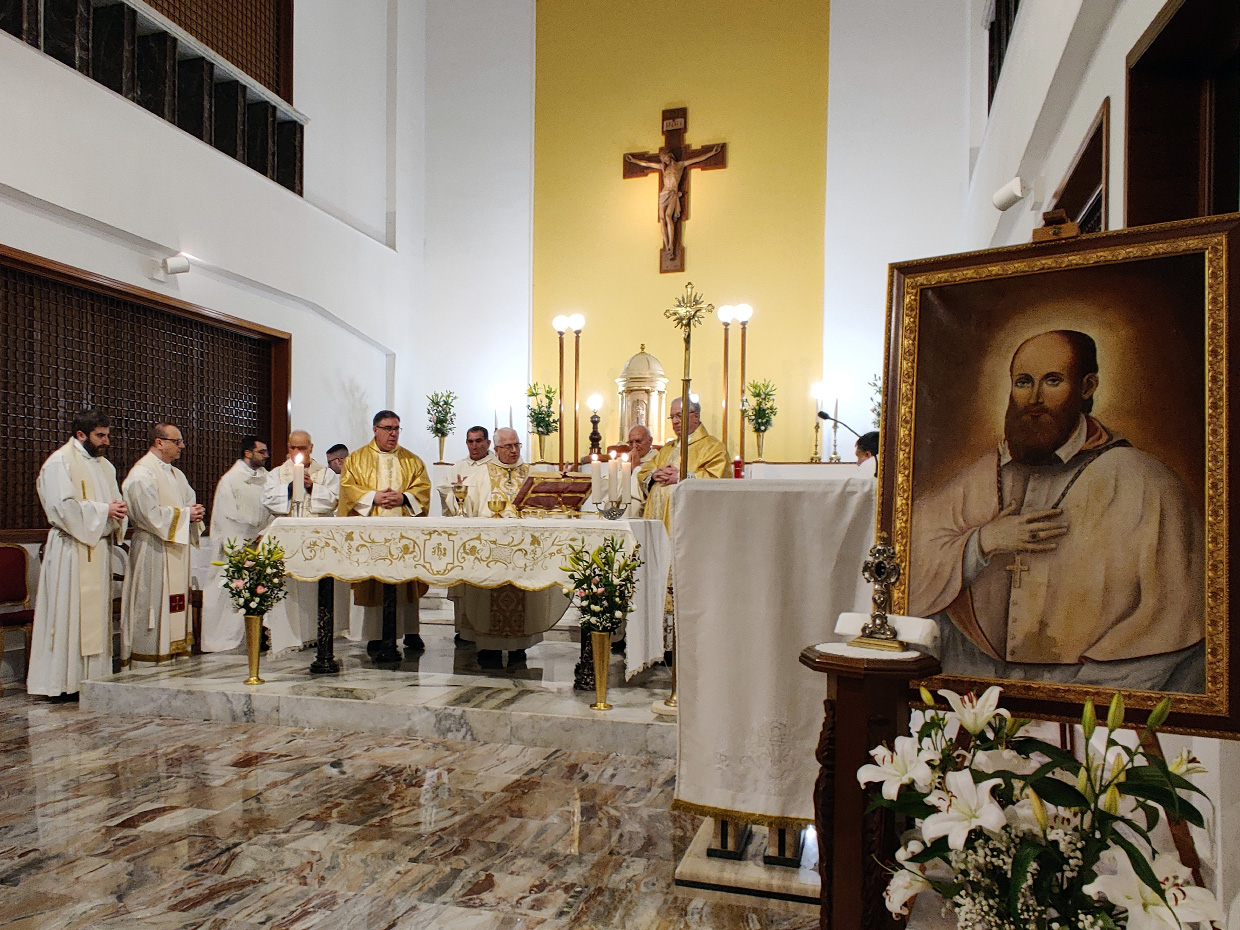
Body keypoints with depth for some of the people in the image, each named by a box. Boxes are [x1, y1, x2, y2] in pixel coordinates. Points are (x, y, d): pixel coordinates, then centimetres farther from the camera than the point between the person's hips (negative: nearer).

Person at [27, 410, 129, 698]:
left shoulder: (105, 466, 17)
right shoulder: (59, 462, -7)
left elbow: (115, 501, 20)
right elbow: (63, 506, -17)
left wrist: (118, 512, -3)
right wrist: (103, 511, -14)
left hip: (99, 547, 8)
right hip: (71, 549, -8)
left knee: (97, 613, 9)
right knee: (69, 614, -5)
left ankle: (93, 677, 15)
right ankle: (62, 683, 1)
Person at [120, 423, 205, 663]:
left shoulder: (175, 474, 17)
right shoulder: (142, 473, -12)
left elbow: (190, 501, 22)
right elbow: (150, 514, -19)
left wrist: (195, 512, 0)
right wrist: (185, 514, -13)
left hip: (177, 549, 9)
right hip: (154, 550, -9)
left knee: (178, 601, 11)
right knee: (155, 601, -5)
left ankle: (177, 648, 17)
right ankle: (153, 652, 2)